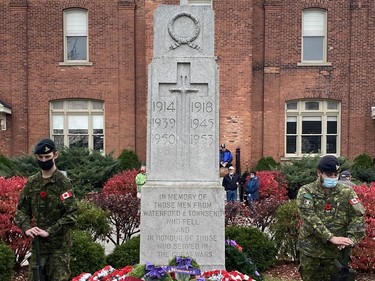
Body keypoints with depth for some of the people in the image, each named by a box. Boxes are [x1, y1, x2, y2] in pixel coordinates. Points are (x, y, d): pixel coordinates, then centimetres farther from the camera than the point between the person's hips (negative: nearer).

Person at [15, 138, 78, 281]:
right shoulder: (32, 182, 5)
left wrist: (49, 231, -20)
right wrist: (26, 228, -10)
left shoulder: (63, 183, -10)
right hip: (37, 243, 5)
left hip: (59, 245, -4)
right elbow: (21, 209, 8)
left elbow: (71, 215, -14)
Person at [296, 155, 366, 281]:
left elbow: (358, 217, -5)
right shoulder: (306, 192, -6)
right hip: (310, 251, -1)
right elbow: (310, 218, -18)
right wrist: (331, 238, -26)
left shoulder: (347, 192, 0)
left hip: (337, 252, 1)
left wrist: (350, 239, -21)